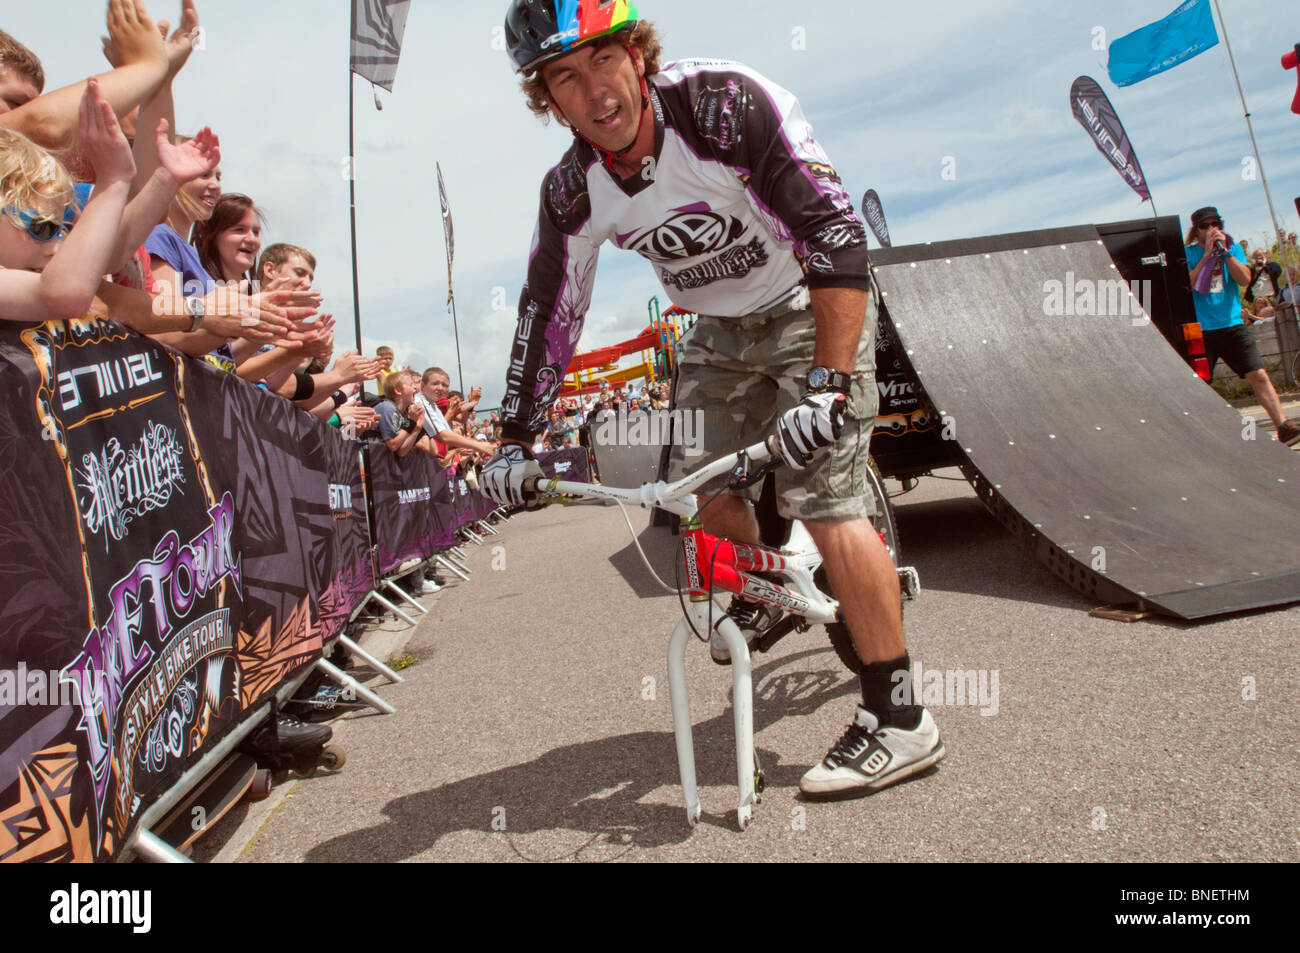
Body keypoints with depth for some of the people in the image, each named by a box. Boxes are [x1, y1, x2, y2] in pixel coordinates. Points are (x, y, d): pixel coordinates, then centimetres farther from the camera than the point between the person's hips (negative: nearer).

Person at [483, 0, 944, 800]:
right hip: (724, 330, 6)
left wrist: (826, 383, -41)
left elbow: (836, 232, -33)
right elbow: (547, 313, -1)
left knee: (822, 500, -17)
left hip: (814, 308, -6)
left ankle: (900, 722, -7)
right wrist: (517, 439, -3)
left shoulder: (725, 103, -28)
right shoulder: (574, 192, -11)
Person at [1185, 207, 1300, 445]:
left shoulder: (1233, 248, 10)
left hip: (1232, 325, 2)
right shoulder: (1188, 253, 3)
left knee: (1259, 375, -5)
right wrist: (1207, 254, -14)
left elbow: (1245, 279, -4)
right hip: (1200, 329, -2)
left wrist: (1225, 251, -11)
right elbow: (1188, 285, -12)